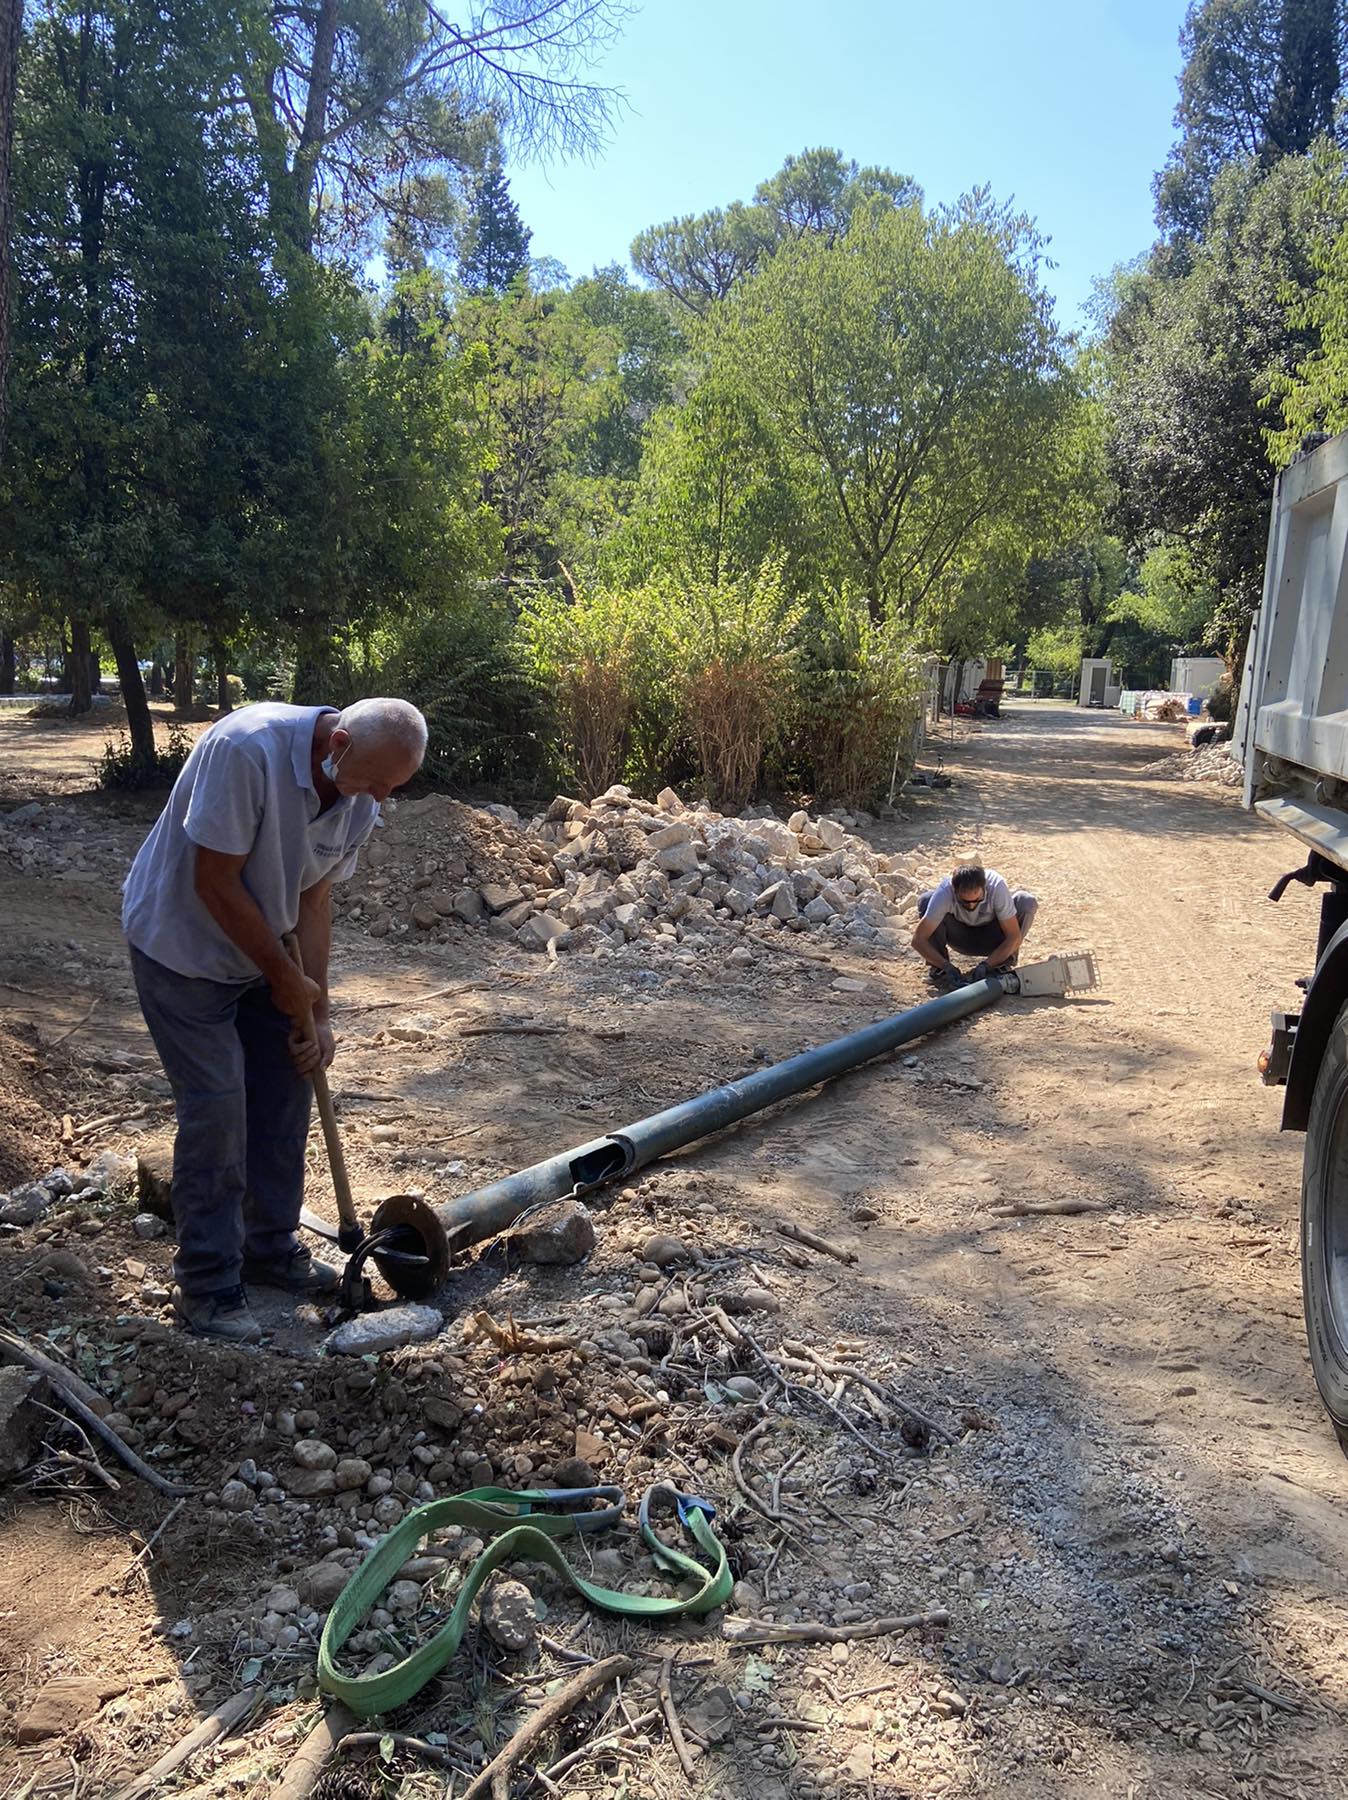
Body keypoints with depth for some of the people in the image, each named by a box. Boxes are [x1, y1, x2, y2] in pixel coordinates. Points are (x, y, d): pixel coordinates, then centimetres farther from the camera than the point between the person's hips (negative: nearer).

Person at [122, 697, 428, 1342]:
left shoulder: (360, 799, -10)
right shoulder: (247, 749, -33)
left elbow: (313, 897, -1)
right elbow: (216, 884, -28)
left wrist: (318, 1010, -5)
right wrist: (286, 980, -19)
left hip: (260, 948, 7)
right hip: (181, 945, -7)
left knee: (285, 1090, 8)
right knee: (216, 1106, -9)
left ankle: (271, 1248, 26)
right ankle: (205, 1286, 5)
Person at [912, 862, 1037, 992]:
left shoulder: (997, 887, -32)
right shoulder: (944, 892, -33)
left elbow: (1014, 936, -28)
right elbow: (918, 940, -32)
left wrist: (986, 965, -36)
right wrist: (946, 966, -41)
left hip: (989, 939, 0)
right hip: (960, 938, 0)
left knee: (1027, 903, -28)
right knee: (925, 900, -29)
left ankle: (1002, 966, -9)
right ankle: (939, 970, -12)